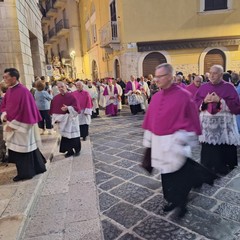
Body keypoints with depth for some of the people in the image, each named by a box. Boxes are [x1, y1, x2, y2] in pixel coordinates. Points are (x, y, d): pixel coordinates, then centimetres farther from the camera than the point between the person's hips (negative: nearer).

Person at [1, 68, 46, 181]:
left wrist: (13, 124, -18)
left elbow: (24, 110, -22)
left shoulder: (23, 91, -19)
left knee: (21, 149, 2)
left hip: (22, 126, -9)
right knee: (17, 149, 18)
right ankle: (37, 168, 32)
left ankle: (26, 173, 18)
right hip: (13, 125, 9)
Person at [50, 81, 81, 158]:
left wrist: (68, 108, -27)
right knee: (65, 136, 9)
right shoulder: (55, 98, 5)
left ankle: (77, 150, 22)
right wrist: (56, 118, -1)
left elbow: (76, 107, -13)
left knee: (73, 136, 3)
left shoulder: (71, 96, -8)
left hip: (71, 120, -4)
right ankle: (70, 151, 23)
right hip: (62, 121, 4)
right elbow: (53, 110, 8)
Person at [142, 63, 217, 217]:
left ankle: (181, 203, 27)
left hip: (175, 142, -6)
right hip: (159, 142, 6)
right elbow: (150, 120, 11)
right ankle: (173, 200, 37)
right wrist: (148, 141, 12)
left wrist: (184, 140, -8)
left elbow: (192, 119, -8)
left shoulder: (183, 95, -13)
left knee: (178, 175, 2)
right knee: (167, 174, 17)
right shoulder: (156, 97, 5)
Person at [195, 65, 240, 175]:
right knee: (208, 149, 6)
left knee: (224, 149, 1)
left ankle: (224, 169, 18)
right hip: (207, 124, 2)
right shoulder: (203, 87, 8)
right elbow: (196, 104, 7)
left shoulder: (229, 87, 0)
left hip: (224, 125, -2)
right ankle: (207, 169, 21)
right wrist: (204, 101, -12)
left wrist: (220, 101, -16)